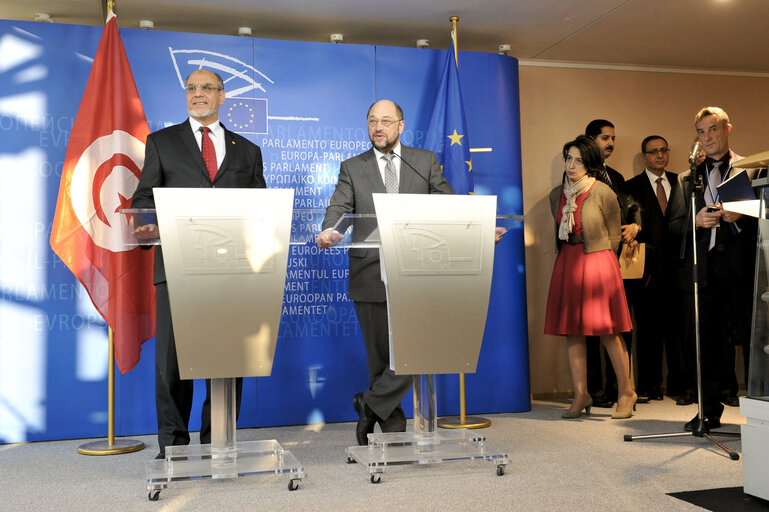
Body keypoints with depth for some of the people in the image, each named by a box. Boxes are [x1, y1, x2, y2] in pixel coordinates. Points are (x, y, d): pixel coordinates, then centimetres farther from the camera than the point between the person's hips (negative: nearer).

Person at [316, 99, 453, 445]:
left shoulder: (426, 162, 12)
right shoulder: (352, 168, 11)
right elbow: (339, 208, -2)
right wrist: (330, 232, -25)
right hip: (371, 275, 0)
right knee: (381, 356, 7)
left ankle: (370, 404, 8)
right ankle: (393, 429, 21)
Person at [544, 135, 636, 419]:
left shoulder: (603, 192, -6)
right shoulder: (557, 195, 9)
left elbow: (614, 236, 1)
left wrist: (595, 258, 7)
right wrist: (570, 258, 13)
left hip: (598, 263, -5)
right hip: (566, 265, 5)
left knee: (608, 332, -3)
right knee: (571, 330, 4)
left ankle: (626, 392, 10)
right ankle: (581, 395, 12)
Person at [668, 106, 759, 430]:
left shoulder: (752, 169, 9)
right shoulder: (687, 179, 17)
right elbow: (674, 225, 11)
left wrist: (740, 217, -15)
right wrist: (695, 221, -8)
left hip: (742, 266, -3)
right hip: (703, 269, 3)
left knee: (752, 339, -3)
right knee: (705, 343, 6)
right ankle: (709, 412, 16)